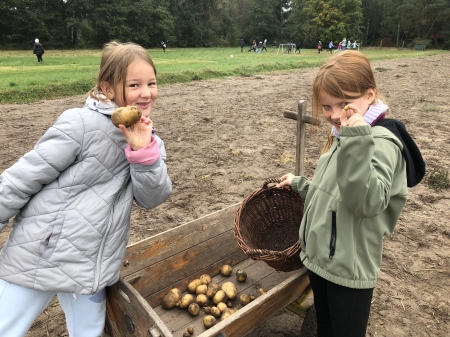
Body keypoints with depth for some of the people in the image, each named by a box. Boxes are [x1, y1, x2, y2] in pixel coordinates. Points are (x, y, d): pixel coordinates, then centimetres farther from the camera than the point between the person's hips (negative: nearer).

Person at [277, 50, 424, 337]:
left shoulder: (381, 142, -21)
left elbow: (367, 202, -34)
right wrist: (299, 184, 17)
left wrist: (356, 142, -40)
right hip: (320, 257, 8)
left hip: (350, 267, -8)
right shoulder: (342, 136, 7)